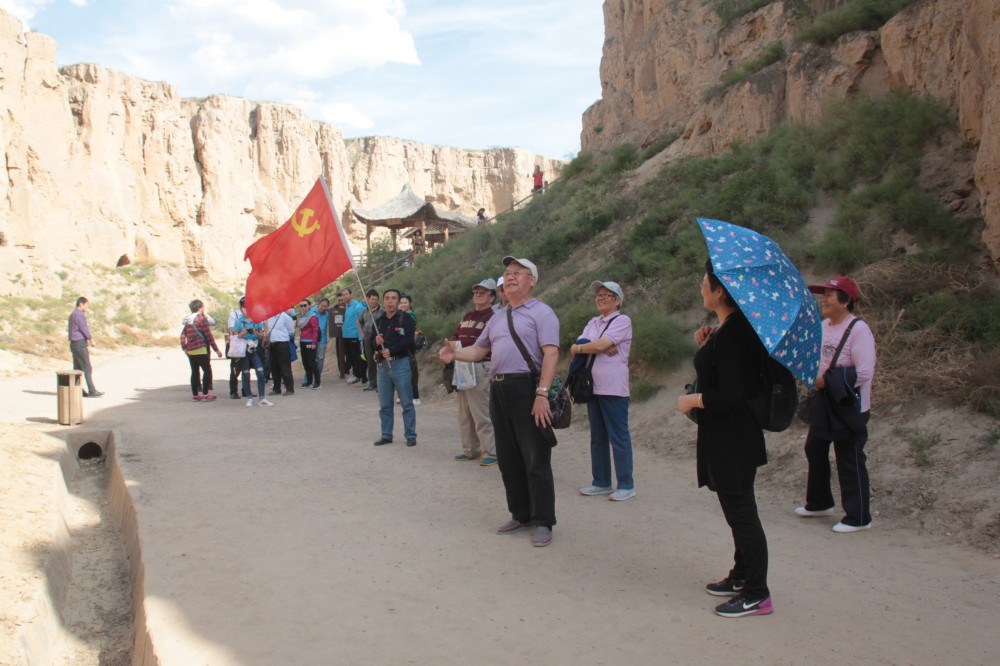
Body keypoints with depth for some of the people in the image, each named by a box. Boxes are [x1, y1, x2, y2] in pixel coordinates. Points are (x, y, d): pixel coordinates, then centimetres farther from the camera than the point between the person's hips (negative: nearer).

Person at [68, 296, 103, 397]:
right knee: (87, 368, -9)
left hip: (74, 343, 10)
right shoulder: (79, 315, -13)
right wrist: (91, 339, -2)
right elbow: (84, 329, -14)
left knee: (77, 368, 9)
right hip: (80, 344, -10)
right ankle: (92, 391, -10)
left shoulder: (73, 314, 19)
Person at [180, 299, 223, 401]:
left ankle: (195, 394, 12)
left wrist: (184, 347, 16)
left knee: (194, 372, 11)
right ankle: (205, 394, -6)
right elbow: (208, 336, -11)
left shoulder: (187, 321, 14)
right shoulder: (202, 319, -8)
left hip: (190, 350, 7)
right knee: (207, 370, -1)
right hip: (201, 349, -7)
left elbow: (182, 335, 11)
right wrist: (216, 349, -7)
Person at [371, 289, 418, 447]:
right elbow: (371, 344, 14)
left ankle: (411, 435, 4)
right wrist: (376, 342, -9)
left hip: (400, 363, -5)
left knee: (406, 402, -3)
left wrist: (391, 350, -18)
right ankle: (386, 435, 18)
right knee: (384, 404, 9)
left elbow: (409, 341, -11)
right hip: (382, 365, 5)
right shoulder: (378, 321, 16)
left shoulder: (406, 319, 0)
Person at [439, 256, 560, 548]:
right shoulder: (497, 319, 21)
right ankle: (521, 515, 24)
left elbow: (551, 354, -13)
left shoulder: (541, 313, -2)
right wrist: (455, 353, 0)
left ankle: (543, 523, 4)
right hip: (498, 390, 8)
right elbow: (479, 350, 21)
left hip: (527, 389, -7)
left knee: (536, 460, -4)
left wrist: (542, 394, -22)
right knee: (508, 459, 12)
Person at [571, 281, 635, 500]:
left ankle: (626, 485, 4)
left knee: (618, 437, -3)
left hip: (614, 389, -7)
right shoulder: (593, 323, 17)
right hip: (593, 387, 7)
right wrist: (600, 348, -13)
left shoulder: (622, 321, -5)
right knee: (597, 437, 11)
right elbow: (579, 344, 3)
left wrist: (579, 348, -1)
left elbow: (600, 344, -16)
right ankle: (601, 482, 20)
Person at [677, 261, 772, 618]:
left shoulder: (730, 333, -22)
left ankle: (757, 595, 10)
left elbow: (730, 394, -27)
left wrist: (692, 400, -14)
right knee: (737, 510, 21)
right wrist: (705, 347, 4)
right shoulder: (731, 328, 9)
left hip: (732, 439, -11)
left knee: (740, 511, -1)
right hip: (727, 437, 11)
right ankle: (742, 576, 35)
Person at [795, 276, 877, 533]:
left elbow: (864, 372, -25)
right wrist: (812, 378, 1)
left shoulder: (858, 329, -20)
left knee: (850, 461, 1)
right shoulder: (823, 326, 5)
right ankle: (819, 502, 37)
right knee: (815, 449, 19)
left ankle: (858, 517, 15)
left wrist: (827, 381, -20)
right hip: (824, 401, 9)